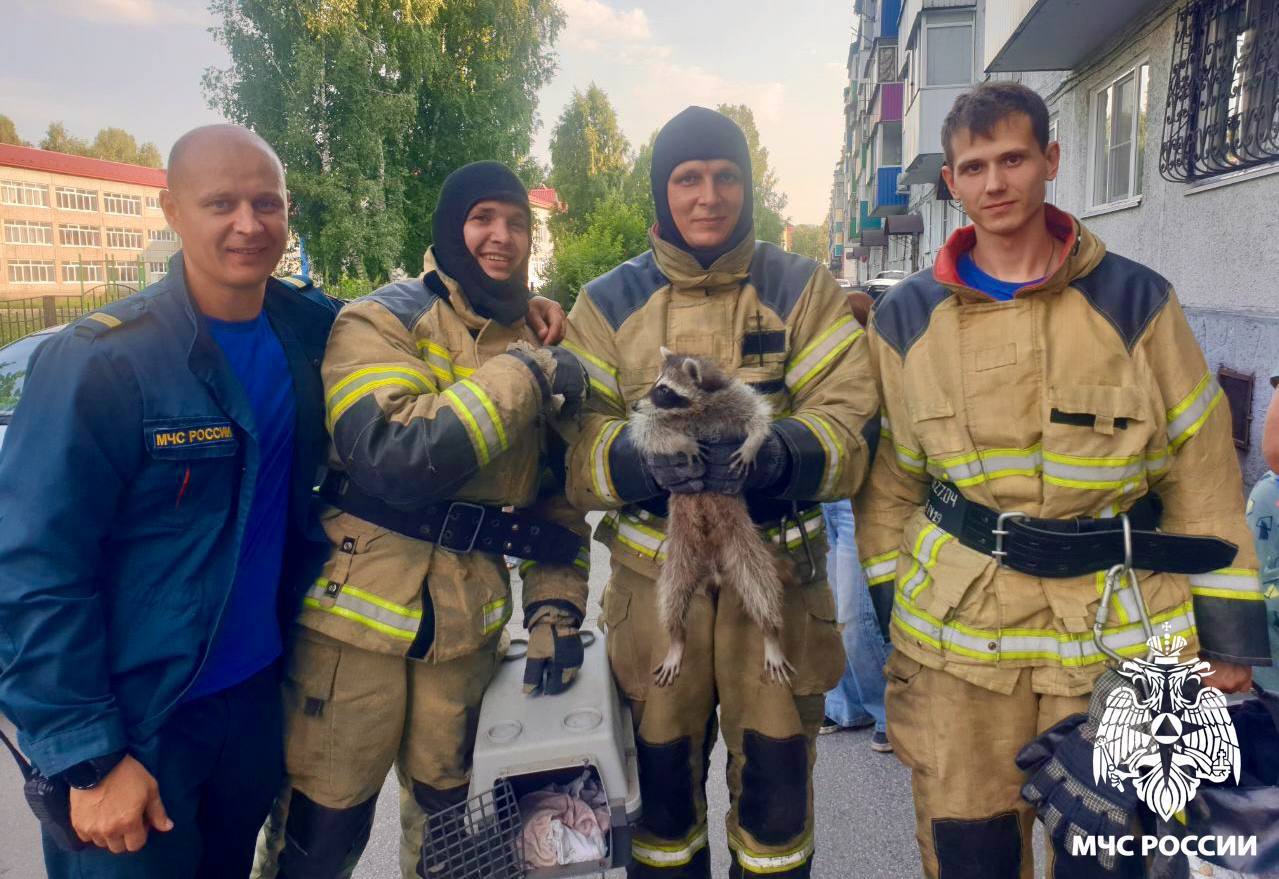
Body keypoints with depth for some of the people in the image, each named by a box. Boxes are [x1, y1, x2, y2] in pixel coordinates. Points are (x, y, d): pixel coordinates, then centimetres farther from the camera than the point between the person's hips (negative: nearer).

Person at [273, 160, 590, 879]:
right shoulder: (381, 322, -8)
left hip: (468, 625, 4)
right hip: (357, 612, -4)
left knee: (446, 808, 18)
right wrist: (523, 378, -22)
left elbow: (559, 491, 12)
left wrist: (557, 608, 4)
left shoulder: (544, 343, 7)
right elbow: (395, 459, -25)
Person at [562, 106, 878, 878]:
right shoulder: (608, 303, 2)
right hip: (653, 581, 1)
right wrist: (638, 458, -27)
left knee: (777, 788, 13)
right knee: (662, 783, 17)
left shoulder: (806, 291, 0)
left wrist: (778, 453, -29)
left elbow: (850, 431, -9)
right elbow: (575, 445, -6)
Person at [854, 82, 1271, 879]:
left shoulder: (1136, 299, -3)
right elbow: (888, 478, 5)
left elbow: (1205, 471, 0)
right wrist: (891, 608, 4)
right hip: (957, 635, 1)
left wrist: (1229, 632, 0)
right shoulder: (907, 317, 0)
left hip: (1120, 633, 0)